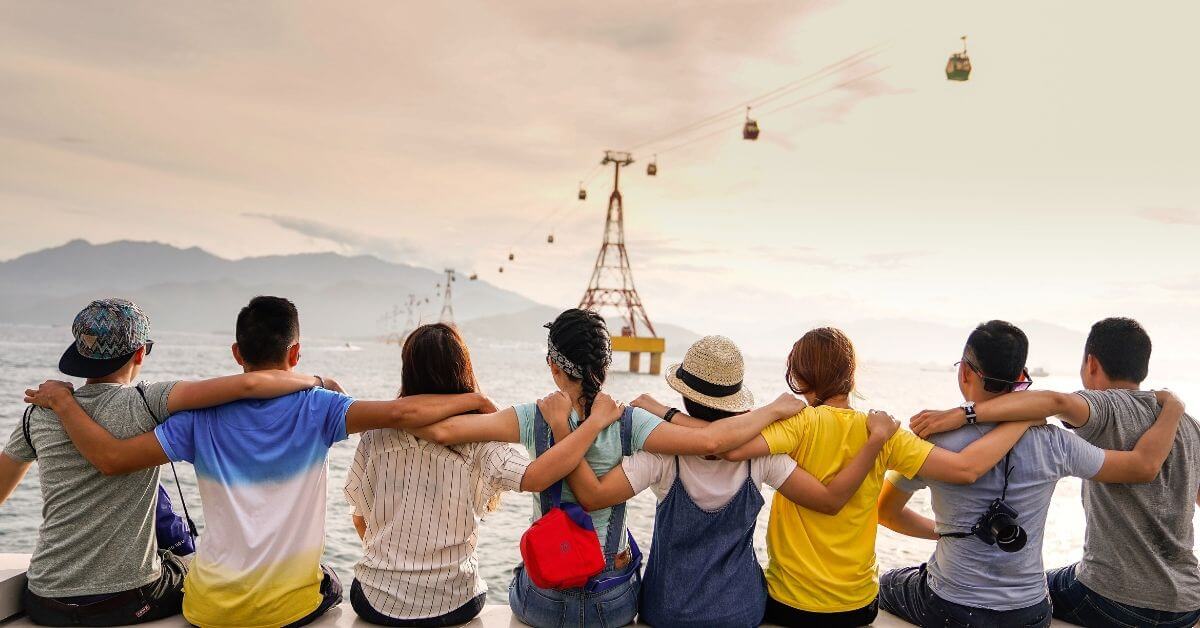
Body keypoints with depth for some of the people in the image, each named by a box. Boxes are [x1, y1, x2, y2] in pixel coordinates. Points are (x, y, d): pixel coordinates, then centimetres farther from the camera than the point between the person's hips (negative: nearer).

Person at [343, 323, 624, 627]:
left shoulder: (377, 434, -10)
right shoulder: (477, 440, -17)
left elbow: (360, 518, 1)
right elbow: (534, 477, -33)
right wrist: (596, 422, -24)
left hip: (378, 601, 1)